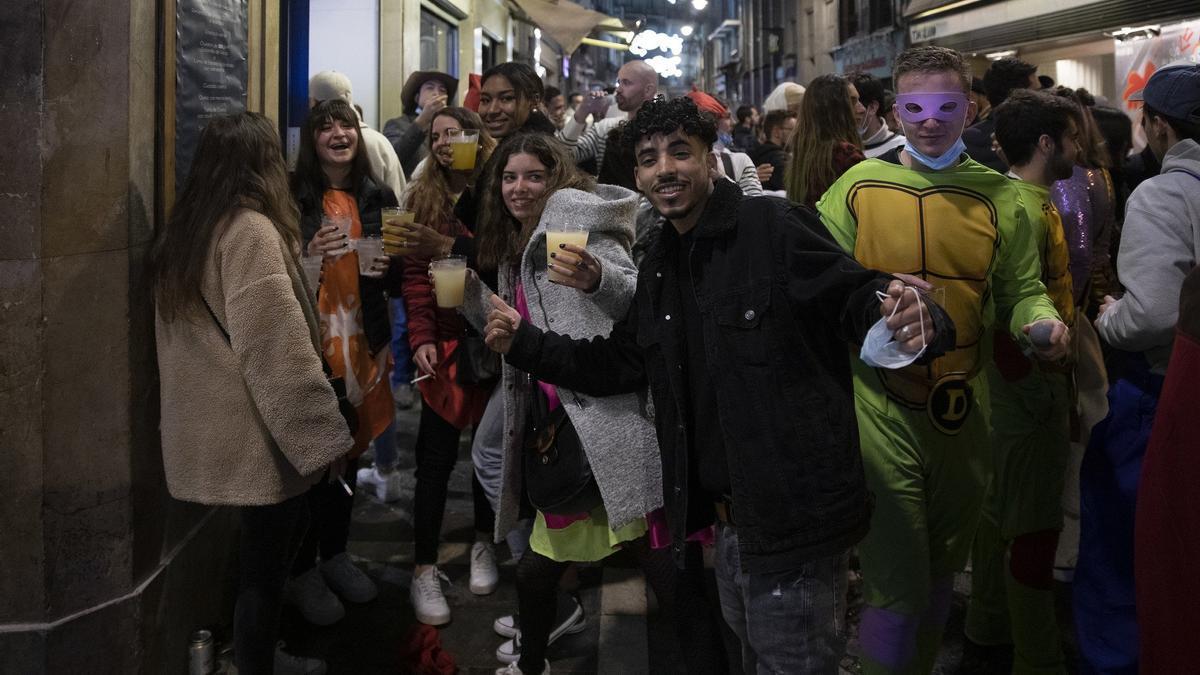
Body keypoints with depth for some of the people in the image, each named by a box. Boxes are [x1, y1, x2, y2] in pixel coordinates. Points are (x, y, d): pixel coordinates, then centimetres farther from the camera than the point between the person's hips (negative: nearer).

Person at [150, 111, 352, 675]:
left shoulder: (185, 229, 10)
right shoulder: (250, 229, -18)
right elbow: (278, 348, -23)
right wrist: (324, 433, -18)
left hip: (214, 428, 9)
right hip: (255, 432, -9)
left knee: (269, 546, 21)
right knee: (264, 560, 4)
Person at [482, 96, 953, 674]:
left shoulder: (775, 228, -14)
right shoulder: (660, 265, 11)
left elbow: (855, 297, -19)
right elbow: (619, 363, 15)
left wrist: (911, 318, -42)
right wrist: (525, 343, 6)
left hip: (790, 511, -8)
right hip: (727, 513, 8)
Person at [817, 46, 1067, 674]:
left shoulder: (998, 197, 3)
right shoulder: (858, 187, -2)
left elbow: (1021, 290, 9)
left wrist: (1041, 321, -13)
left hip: (963, 413, 3)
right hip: (880, 407, -3)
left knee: (940, 573, 20)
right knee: (896, 586, -3)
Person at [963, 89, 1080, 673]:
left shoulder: (1027, 201, 12)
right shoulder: (1026, 210, -20)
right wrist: (1037, 393, -20)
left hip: (1016, 384, 10)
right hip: (1032, 386, -10)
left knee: (1002, 508, 21)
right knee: (1034, 526, 0)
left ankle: (991, 622, 37)